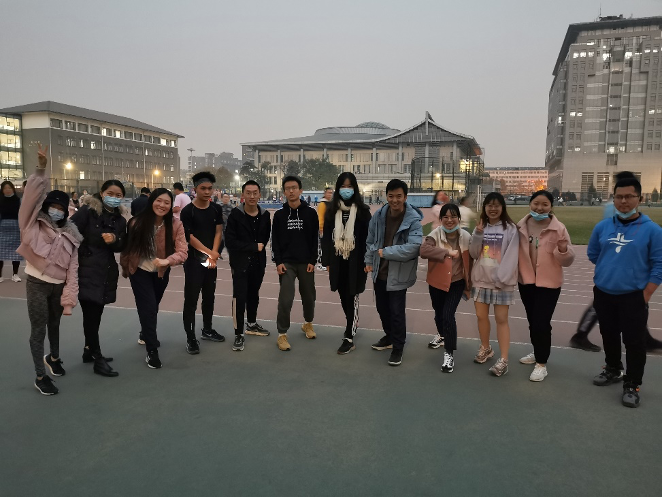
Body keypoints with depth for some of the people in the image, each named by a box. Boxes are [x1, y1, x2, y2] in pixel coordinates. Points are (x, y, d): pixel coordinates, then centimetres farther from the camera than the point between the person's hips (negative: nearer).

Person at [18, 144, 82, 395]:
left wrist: (69, 297, -6)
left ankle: (53, 357, 46)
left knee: (54, 325, 21)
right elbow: (33, 195, -20)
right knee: (38, 330, 2)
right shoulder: (35, 224, -4)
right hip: (36, 284, -4)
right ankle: (40, 376, 15)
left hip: (58, 286, 4)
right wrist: (41, 168, -31)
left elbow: (72, 268, 0)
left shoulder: (70, 236, 5)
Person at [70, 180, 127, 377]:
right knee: (91, 314, -6)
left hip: (107, 270, 6)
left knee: (96, 313, 13)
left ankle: (89, 350, 30)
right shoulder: (87, 210, -7)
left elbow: (122, 246, 10)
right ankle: (98, 359, 2)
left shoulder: (120, 218, 10)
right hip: (87, 268, -6)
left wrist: (114, 240, -12)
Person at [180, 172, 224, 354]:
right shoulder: (187, 211, -9)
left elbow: (218, 232, 2)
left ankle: (207, 330, 30)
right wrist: (210, 253, -14)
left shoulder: (216, 209, 5)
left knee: (209, 296, 15)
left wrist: (213, 255, -9)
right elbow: (189, 237, -12)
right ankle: (190, 337, 3)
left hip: (211, 260, 5)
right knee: (191, 299, -4)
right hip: (193, 260, -5)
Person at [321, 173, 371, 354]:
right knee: (343, 297, 14)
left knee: (352, 298, -1)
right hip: (338, 261, 4)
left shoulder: (362, 210, -3)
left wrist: (367, 261, -9)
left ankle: (349, 338, 4)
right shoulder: (332, 210, 5)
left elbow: (368, 237, -4)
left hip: (355, 261, -4)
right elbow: (326, 237, 6)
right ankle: (353, 325, 35)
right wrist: (327, 261, 3)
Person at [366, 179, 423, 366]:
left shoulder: (413, 220, -17)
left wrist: (385, 252, -23)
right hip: (380, 271, 6)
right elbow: (370, 240, 12)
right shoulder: (379, 215, -1)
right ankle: (389, 336, 44)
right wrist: (369, 261, 9)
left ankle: (398, 348, 18)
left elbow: (413, 247, -28)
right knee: (382, 308, 20)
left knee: (396, 312, -1)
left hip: (399, 274, -6)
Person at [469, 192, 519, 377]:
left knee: (501, 319, -2)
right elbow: (474, 254, 1)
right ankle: (485, 348, 33)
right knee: (481, 315, 13)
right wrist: (477, 234, -12)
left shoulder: (510, 229, -5)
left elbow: (511, 256, -11)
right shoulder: (480, 227, 8)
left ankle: (503, 359, 3)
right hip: (481, 279, 5)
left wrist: (500, 278, -17)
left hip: (501, 281, -4)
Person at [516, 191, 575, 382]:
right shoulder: (521, 226, 0)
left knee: (541, 323, -6)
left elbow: (568, 260, -8)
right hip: (526, 280, 4)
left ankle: (541, 363, 6)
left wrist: (564, 250, -28)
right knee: (532, 321, 17)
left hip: (549, 282, -4)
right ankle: (537, 352, 36)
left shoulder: (558, 228, -10)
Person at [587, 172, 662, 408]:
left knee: (634, 342, 1)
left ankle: (632, 385, 16)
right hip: (602, 294, 4)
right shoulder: (602, 227, 1)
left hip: (633, 297, -4)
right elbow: (592, 254, 16)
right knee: (609, 336, 19)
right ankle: (613, 370, 39)